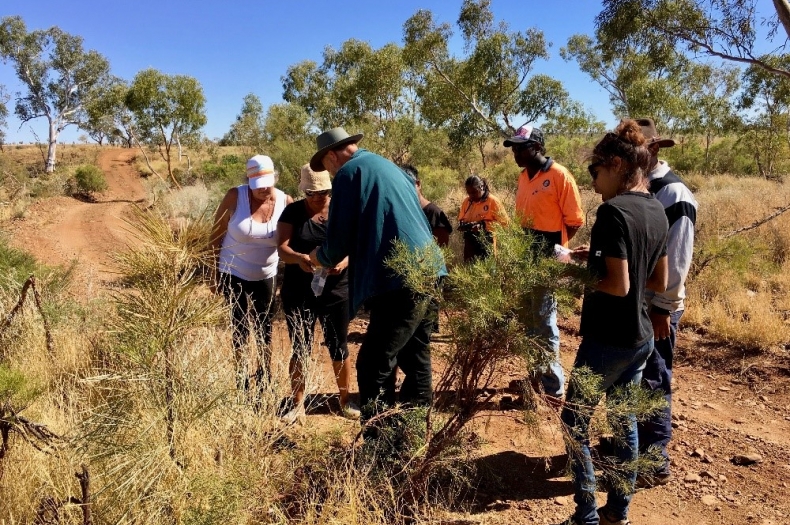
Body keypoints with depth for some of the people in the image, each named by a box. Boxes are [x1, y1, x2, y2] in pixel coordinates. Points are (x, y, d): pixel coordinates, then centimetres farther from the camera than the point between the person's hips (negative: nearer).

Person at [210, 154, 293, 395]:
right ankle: (243, 383, 23)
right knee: (240, 331, 5)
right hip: (234, 275, -2)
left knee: (264, 330, 14)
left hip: (265, 277, 2)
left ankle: (264, 382, 32)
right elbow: (216, 235, -8)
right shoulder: (235, 197, -16)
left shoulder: (286, 202, -12)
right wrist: (214, 273, -5)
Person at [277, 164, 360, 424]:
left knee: (339, 348, 9)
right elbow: (282, 249, -11)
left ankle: (345, 400, 27)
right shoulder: (292, 212, -1)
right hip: (298, 294, 0)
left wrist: (344, 261, -27)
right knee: (300, 349, 7)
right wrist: (299, 258, -33)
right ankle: (298, 405, 21)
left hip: (336, 293, 0)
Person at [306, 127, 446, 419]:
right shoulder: (388, 167, 23)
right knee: (414, 359, 18)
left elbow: (339, 238, -4)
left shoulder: (349, 173, -2)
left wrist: (321, 258, 18)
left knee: (373, 368, -3)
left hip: (401, 282, -9)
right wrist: (345, 258, 38)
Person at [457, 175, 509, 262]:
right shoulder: (466, 201, 7)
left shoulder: (493, 201, -8)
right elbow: (461, 219, 17)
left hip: (486, 246, -5)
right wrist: (463, 225, -7)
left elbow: (504, 221, -11)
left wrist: (484, 225, -20)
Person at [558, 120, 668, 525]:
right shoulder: (656, 211, 6)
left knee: (576, 421, 6)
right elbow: (659, 282, 12)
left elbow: (618, 285, -23)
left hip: (608, 339, -8)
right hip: (641, 336, 8)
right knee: (625, 422, 17)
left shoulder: (613, 211, -20)